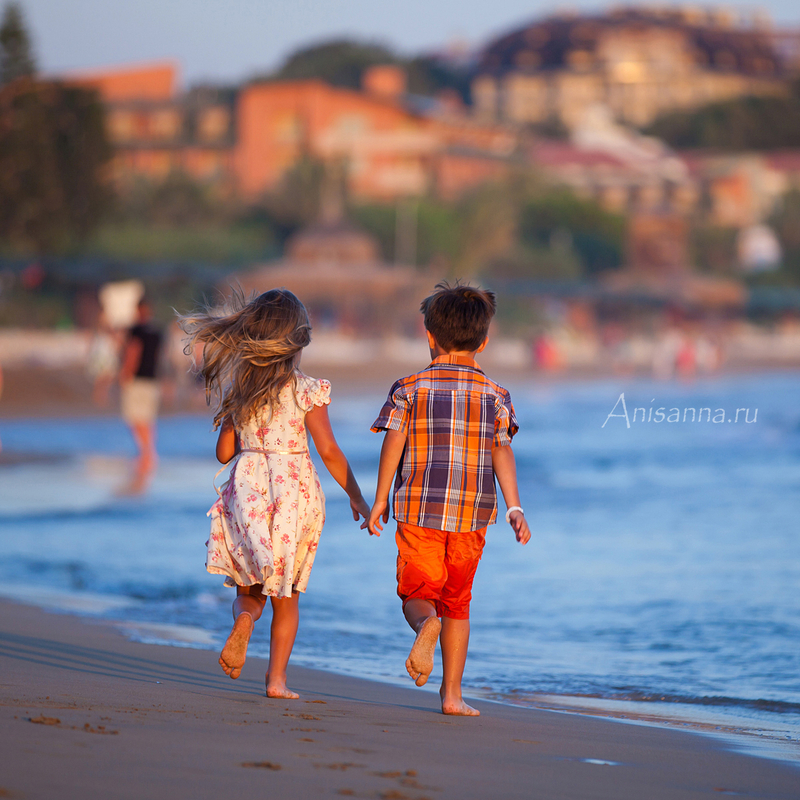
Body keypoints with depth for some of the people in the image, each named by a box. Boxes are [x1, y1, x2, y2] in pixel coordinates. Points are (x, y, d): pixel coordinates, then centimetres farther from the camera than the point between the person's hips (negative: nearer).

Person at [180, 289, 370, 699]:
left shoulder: (236, 387, 1)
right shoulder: (306, 390, -9)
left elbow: (224, 452, 5)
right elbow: (329, 452, -10)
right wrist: (356, 496, 1)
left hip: (246, 491, 2)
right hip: (295, 492, -2)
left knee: (249, 587, 16)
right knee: (286, 596, 12)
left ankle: (244, 617, -18)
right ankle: (277, 678, 6)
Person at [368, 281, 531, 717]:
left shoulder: (409, 388, 1)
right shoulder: (495, 395, 4)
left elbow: (393, 445, -2)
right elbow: (501, 453, -3)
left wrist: (380, 501, 4)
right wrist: (514, 508, -4)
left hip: (418, 507, -1)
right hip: (471, 513, 1)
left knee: (417, 594, 5)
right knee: (457, 602, 12)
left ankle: (425, 623, -32)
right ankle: (452, 693, 10)